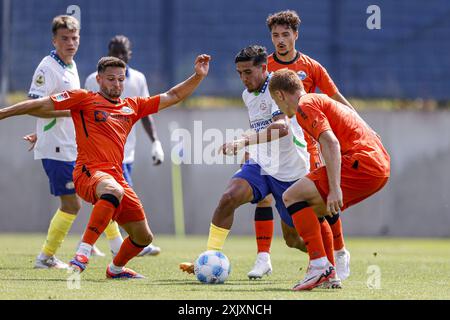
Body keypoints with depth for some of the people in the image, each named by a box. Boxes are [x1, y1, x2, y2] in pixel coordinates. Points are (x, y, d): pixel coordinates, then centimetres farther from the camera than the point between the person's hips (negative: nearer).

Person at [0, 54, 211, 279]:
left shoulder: (132, 107, 21)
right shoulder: (84, 99, 5)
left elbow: (172, 97, 25)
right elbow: (42, 106, 2)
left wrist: (198, 76, 14)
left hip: (116, 177, 7)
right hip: (89, 173, -7)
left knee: (144, 237, 8)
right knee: (114, 191, -42)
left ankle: (115, 269, 39)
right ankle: (82, 255, -43)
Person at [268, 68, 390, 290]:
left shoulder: (306, 105, -2)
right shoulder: (321, 101, 28)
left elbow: (331, 142, -16)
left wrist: (335, 189, -23)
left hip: (361, 163, -10)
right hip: (381, 166, 10)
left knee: (292, 197, -8)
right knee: (314, 208, 22)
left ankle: (319, 266, -18)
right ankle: (329, 274, 18)